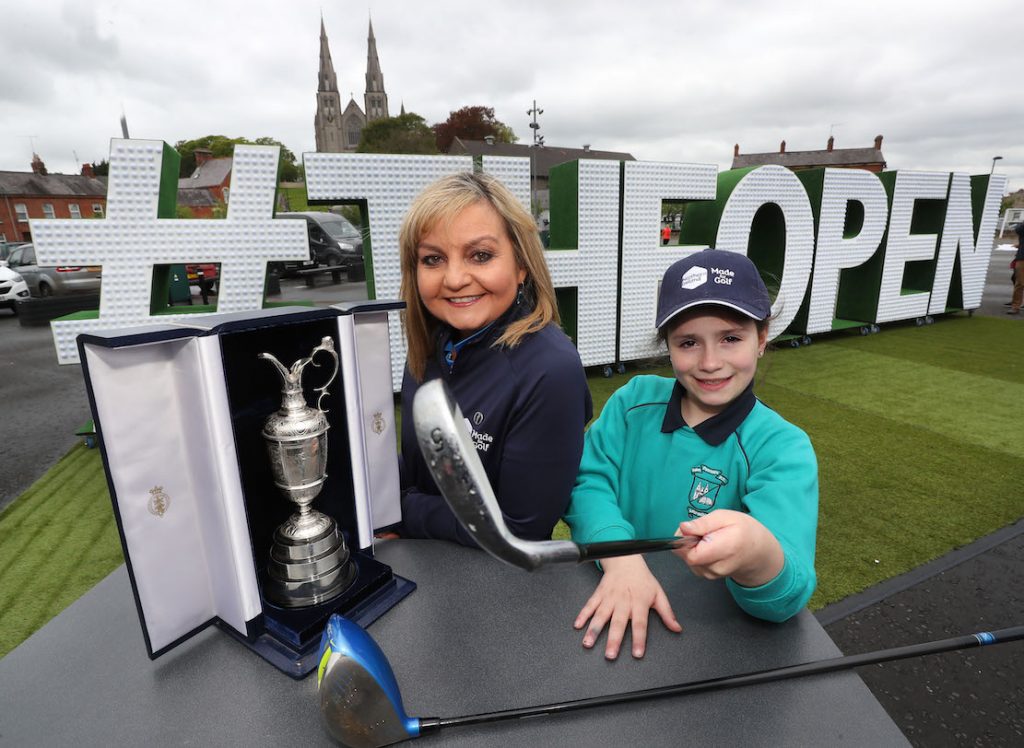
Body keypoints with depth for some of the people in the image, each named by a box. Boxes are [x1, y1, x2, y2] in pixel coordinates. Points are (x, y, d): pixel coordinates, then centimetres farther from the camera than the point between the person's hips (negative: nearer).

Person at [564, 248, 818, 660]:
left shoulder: (782, 448, -10)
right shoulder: (634, 399, -2)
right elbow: (588, 482, -7)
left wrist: (756, 553, -42)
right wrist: (621, 559, -24)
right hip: (612, 611, 1)